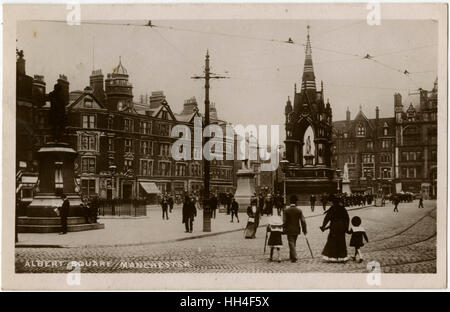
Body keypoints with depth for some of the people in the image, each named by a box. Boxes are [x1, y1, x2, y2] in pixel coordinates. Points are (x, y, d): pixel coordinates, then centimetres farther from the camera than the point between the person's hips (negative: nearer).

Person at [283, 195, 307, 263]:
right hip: (296, 229, 3)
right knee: (293, 243, 18)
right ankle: (292, 256, 28)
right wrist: (304, 230, 3)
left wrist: (284, 230, -1)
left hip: (289, 230, -3)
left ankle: (294, 257, -14)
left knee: (291, 243, -2)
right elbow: (303, 221, -5)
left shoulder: (286, 210, -9)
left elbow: (284, 221, -10)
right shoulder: (299, 210, -5)